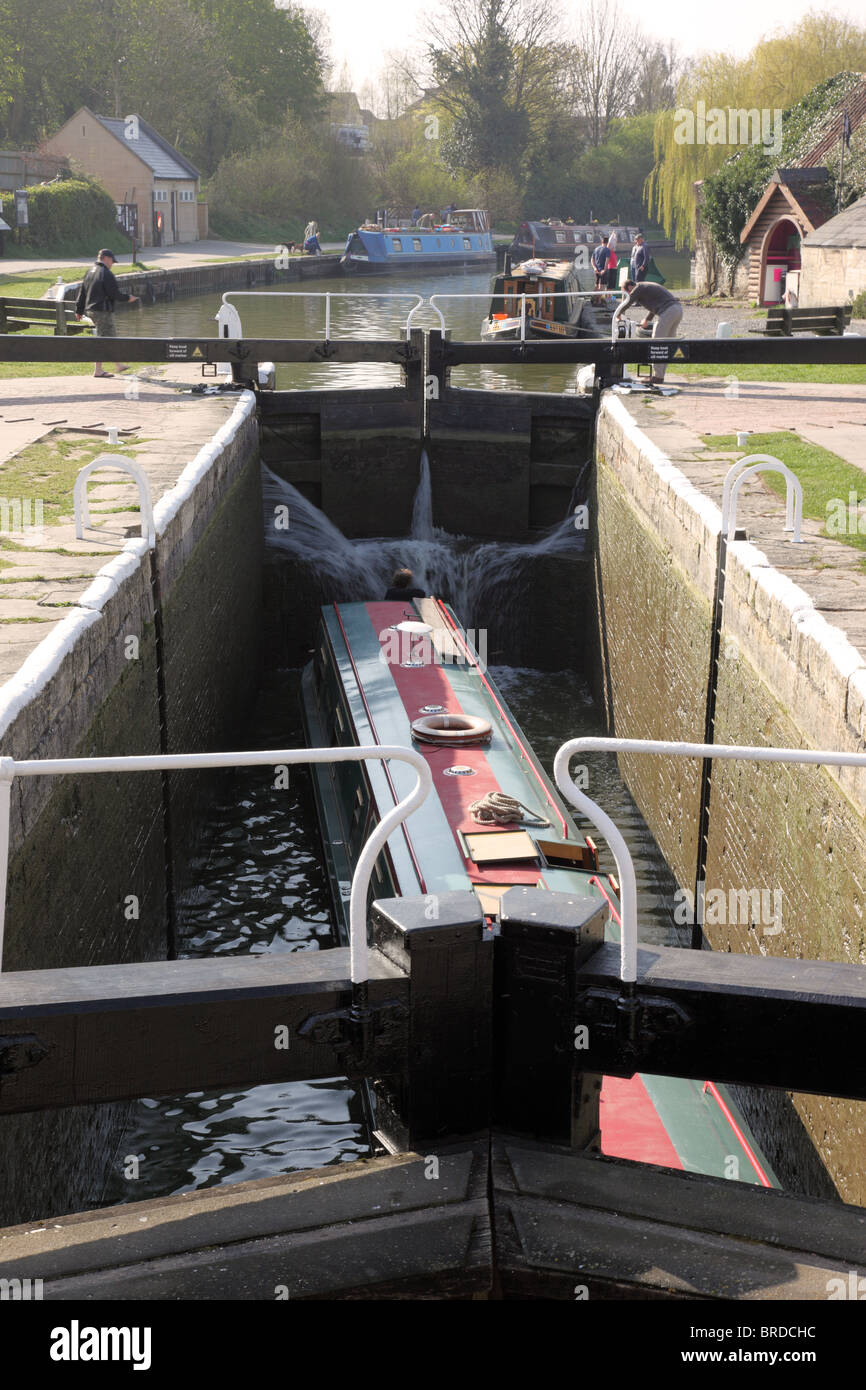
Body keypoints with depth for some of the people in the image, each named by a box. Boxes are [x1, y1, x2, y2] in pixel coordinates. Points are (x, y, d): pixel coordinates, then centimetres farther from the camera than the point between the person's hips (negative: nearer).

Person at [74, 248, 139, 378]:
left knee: (112, 336, 18)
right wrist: (128, 298, 0)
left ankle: (118, 365, 25)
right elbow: (115, 293, -17)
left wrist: (79, 310, 20)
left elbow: (82, 293, 16)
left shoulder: (90, 271, 13)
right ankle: (98, 370, -3)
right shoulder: (106, 273, -15)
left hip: (91, 310, 10)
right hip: (103, 311, -10)